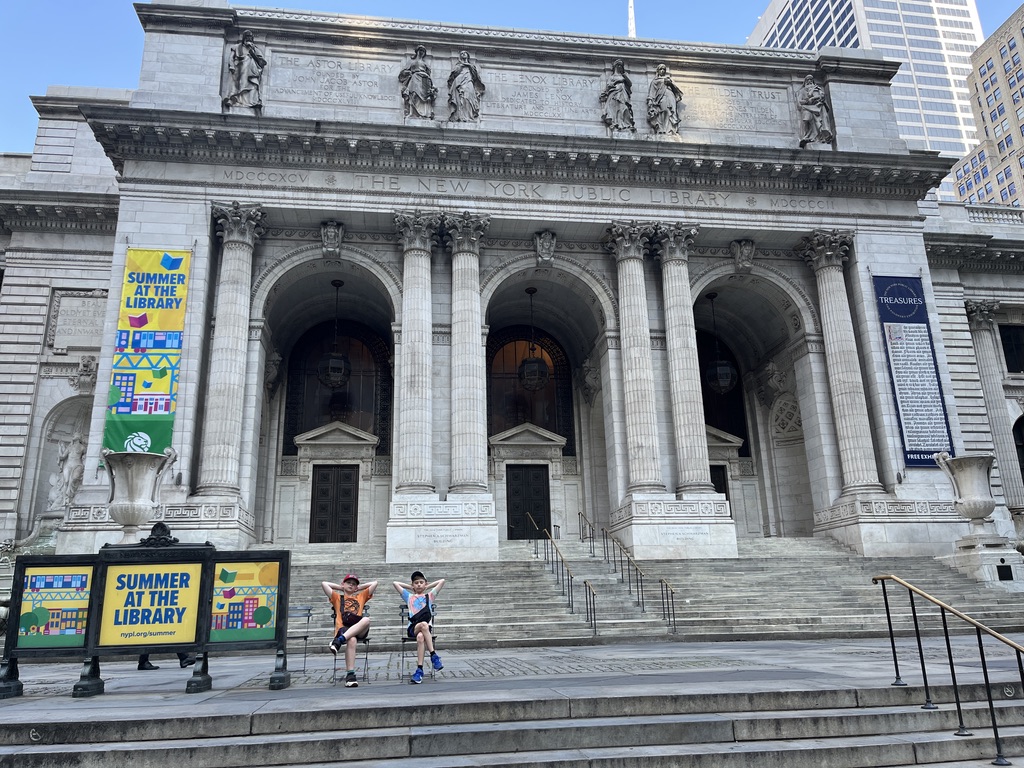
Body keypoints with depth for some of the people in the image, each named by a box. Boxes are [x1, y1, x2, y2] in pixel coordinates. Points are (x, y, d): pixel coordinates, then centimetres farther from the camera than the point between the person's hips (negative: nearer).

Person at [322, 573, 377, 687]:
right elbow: (323, 583, 20)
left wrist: (358, 588, 33)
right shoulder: (337, 597, 28)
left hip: (359, 630, 2)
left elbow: (374, 583, 31)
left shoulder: (361, 596, 32)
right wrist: (340, 587, 30)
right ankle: (350, 674, -43)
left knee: (366, 620, -37)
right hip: (343, 628, -2)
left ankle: (338, 641, -46)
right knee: (352, 640, -39)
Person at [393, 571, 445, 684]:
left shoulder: (429, 596, 21)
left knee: (420, 637, -37)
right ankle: (434, 655, -36)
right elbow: (396, 583, 19)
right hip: (412, 628, 0)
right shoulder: (409, 597, 22)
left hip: (425, 628, 0)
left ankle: (419, 670, -41)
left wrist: (427, 587, 23)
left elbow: (442, 581, 17)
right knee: (423, 624, -36)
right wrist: (410, 587, 25)